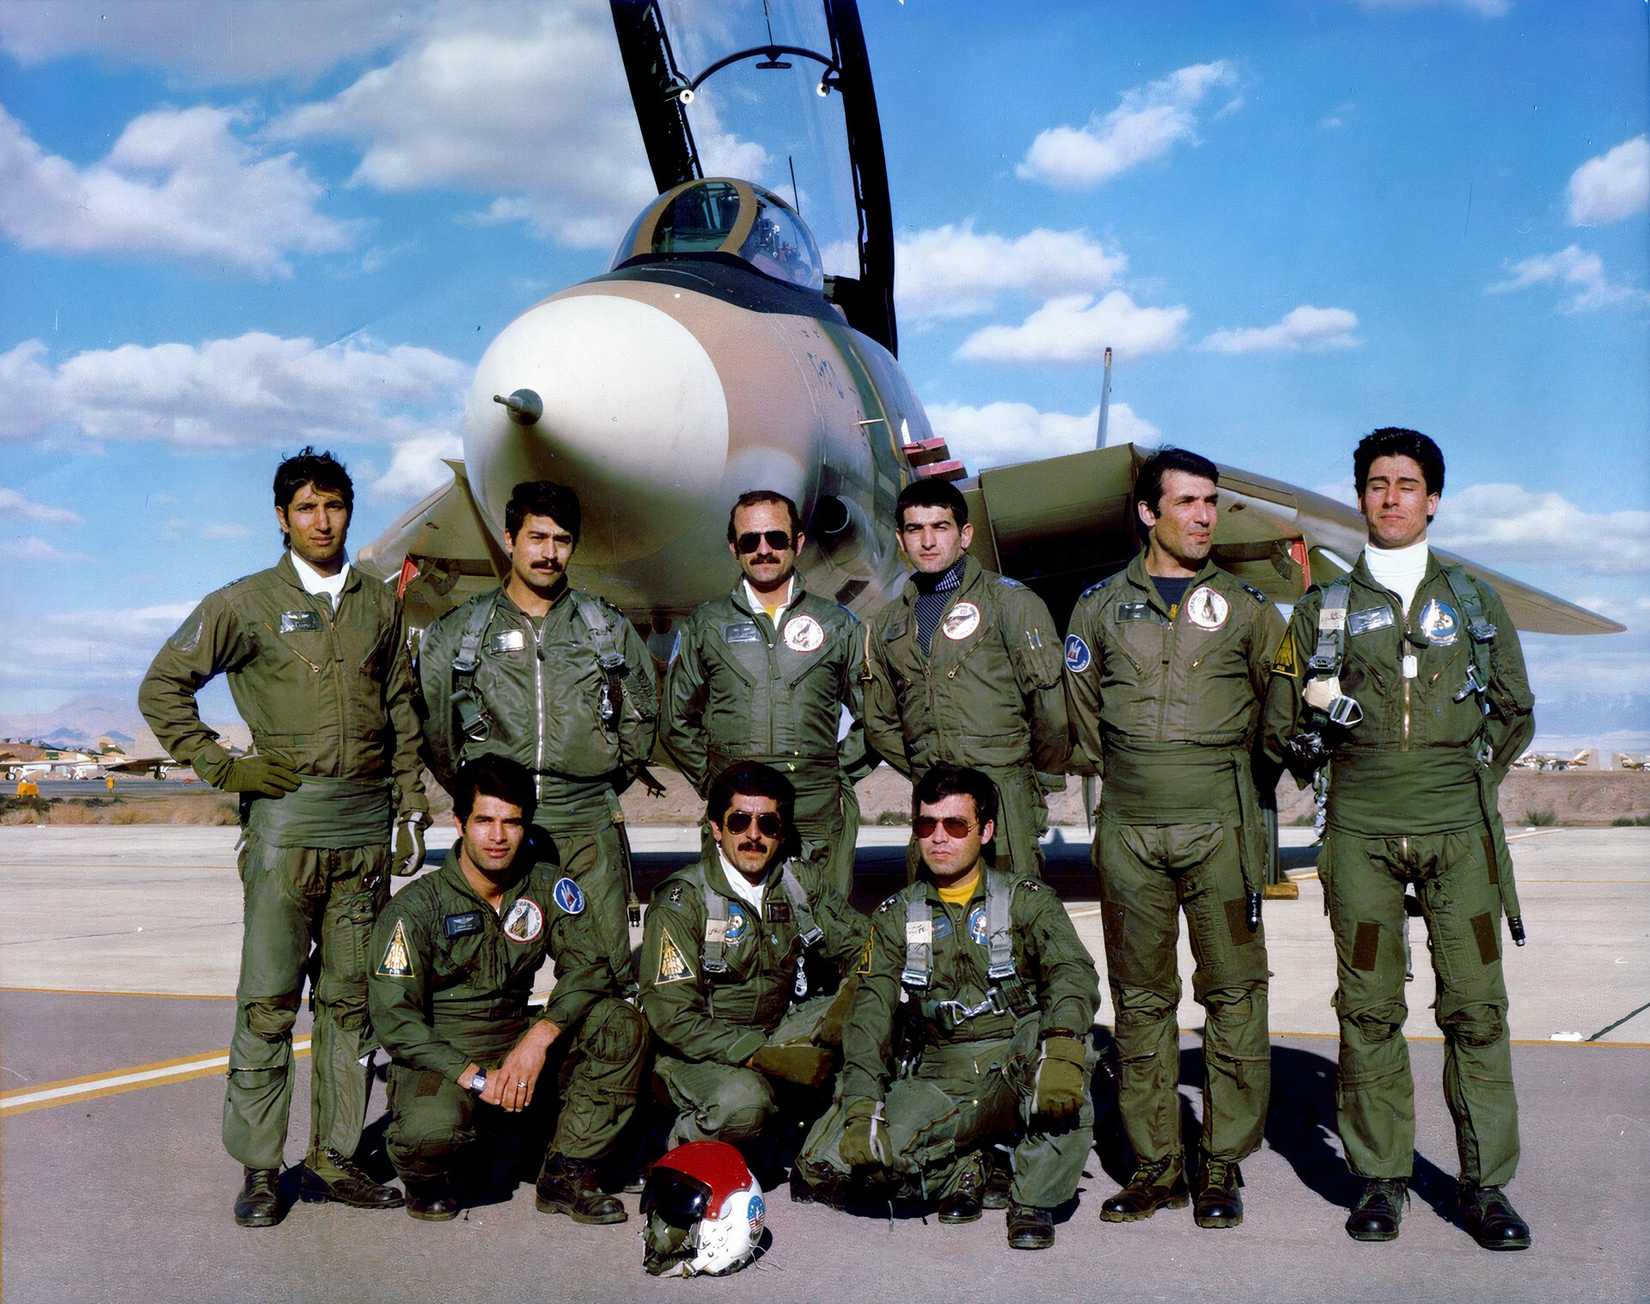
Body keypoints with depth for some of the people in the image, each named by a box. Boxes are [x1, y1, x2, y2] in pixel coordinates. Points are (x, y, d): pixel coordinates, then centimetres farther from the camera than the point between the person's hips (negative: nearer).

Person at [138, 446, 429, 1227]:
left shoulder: (379, 606, 13)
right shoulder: (247, 603, 1)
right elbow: (163, 686, 3)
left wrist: (412, 807, 10)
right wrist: (220, 766, -4)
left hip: (365, 823, 4)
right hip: (285, 818, -3)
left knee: (351, 998, 8)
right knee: (269, 1000, -2)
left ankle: (334, 1157, 17)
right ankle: (260, 1168, 8)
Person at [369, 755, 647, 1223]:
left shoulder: (547, 886, 0)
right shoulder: (416, 907, -11)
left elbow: (589, 965, -7)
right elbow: (394, 1021, -15)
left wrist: (540, 1037, -24)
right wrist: (476, 1077, -24)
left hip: (518, 1049, 4)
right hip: (438, 1061, -4)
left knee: (621, 1025, -19)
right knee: (430, 1128, -37)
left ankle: (566, 1175, -7)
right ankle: (432, 1176, 3)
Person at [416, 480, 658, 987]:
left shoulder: (610, 628, 10)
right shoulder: (458, 630, 7)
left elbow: (642, 716, 18)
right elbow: (431, 723, 12)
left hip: (589, 824, 1)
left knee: (608, 974, -1)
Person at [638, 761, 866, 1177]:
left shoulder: (802, 881, 1)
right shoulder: (681, 901, -14)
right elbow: (671, 1018, -19)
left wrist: (854, 1001, -24)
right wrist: (764, 1056, -29)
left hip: (782, 1034, 5)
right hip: (699, 1053, -5)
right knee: (742, 1102, -37)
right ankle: (682, 1145, -3)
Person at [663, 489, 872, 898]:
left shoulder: (837, 623, 12)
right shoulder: (706, 624, 11)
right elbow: (678, 718, 18)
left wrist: (840, 773, 9)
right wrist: (712, 783, 11)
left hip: (820, 818, 1)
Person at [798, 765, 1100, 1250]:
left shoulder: (1026, 900, 3)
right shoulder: (897, 916, 10)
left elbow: (1073, 972, -16)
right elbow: (870, 1013, 1)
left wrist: (1061, 1047, -37)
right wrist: (861, 1106, -15)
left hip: (1015, 1076, -2)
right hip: (934, 1082, 2)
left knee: (1054, 1036, -36)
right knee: (825, 1159, -23)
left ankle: (1034, 1198, -16)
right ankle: (956, 1171, 5)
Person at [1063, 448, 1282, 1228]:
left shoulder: (1244, 606, 7)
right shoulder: (1100, 606, 8)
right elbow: (1082, 711, 19)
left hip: (1220, 826, -1)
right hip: (1128, 827, 1)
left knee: (1234, 994, 0)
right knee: (1140, 998, 6)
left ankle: (1224, 1167, 11)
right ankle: (1155, 1165, 16)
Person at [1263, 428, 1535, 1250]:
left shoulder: (1475, 601, 15)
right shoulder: (1325, 608, 12)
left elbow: (1515, 713, 18)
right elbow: (1280, 724, 13)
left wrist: (1470, 770, 8)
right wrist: (1325, 751, 3)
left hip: (1458, 827, 0)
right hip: (1361, 831, 0)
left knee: (1475, 1006, -2)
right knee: (1369, 1009, 2)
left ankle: (1486, 1183, 8)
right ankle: (1380, 1178, 12)